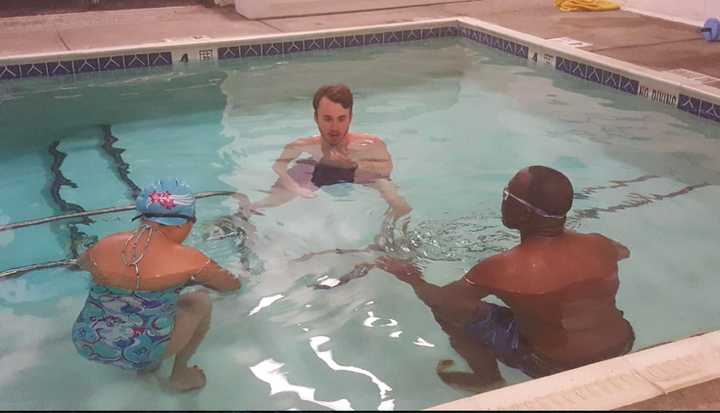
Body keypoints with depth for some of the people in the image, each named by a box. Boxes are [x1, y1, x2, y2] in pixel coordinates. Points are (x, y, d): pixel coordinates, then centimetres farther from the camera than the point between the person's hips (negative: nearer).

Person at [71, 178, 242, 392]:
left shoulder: (106, 244, 0)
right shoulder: (187, 259, -10)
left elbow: (81, 263, 25)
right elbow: (233, 284, 9)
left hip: (87, 345, 5)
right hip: (140, 353, -4)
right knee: (201, 302, 16)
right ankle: (180, 375, 23)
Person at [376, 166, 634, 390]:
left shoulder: (502, 268, -24)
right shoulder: (600, 246, -10)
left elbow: (437, 299, -10)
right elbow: (623, 251, 17)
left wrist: (411, 278, 11)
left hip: (558, 367, -5)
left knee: (449, 307, 2)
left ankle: (489, 380, 13)